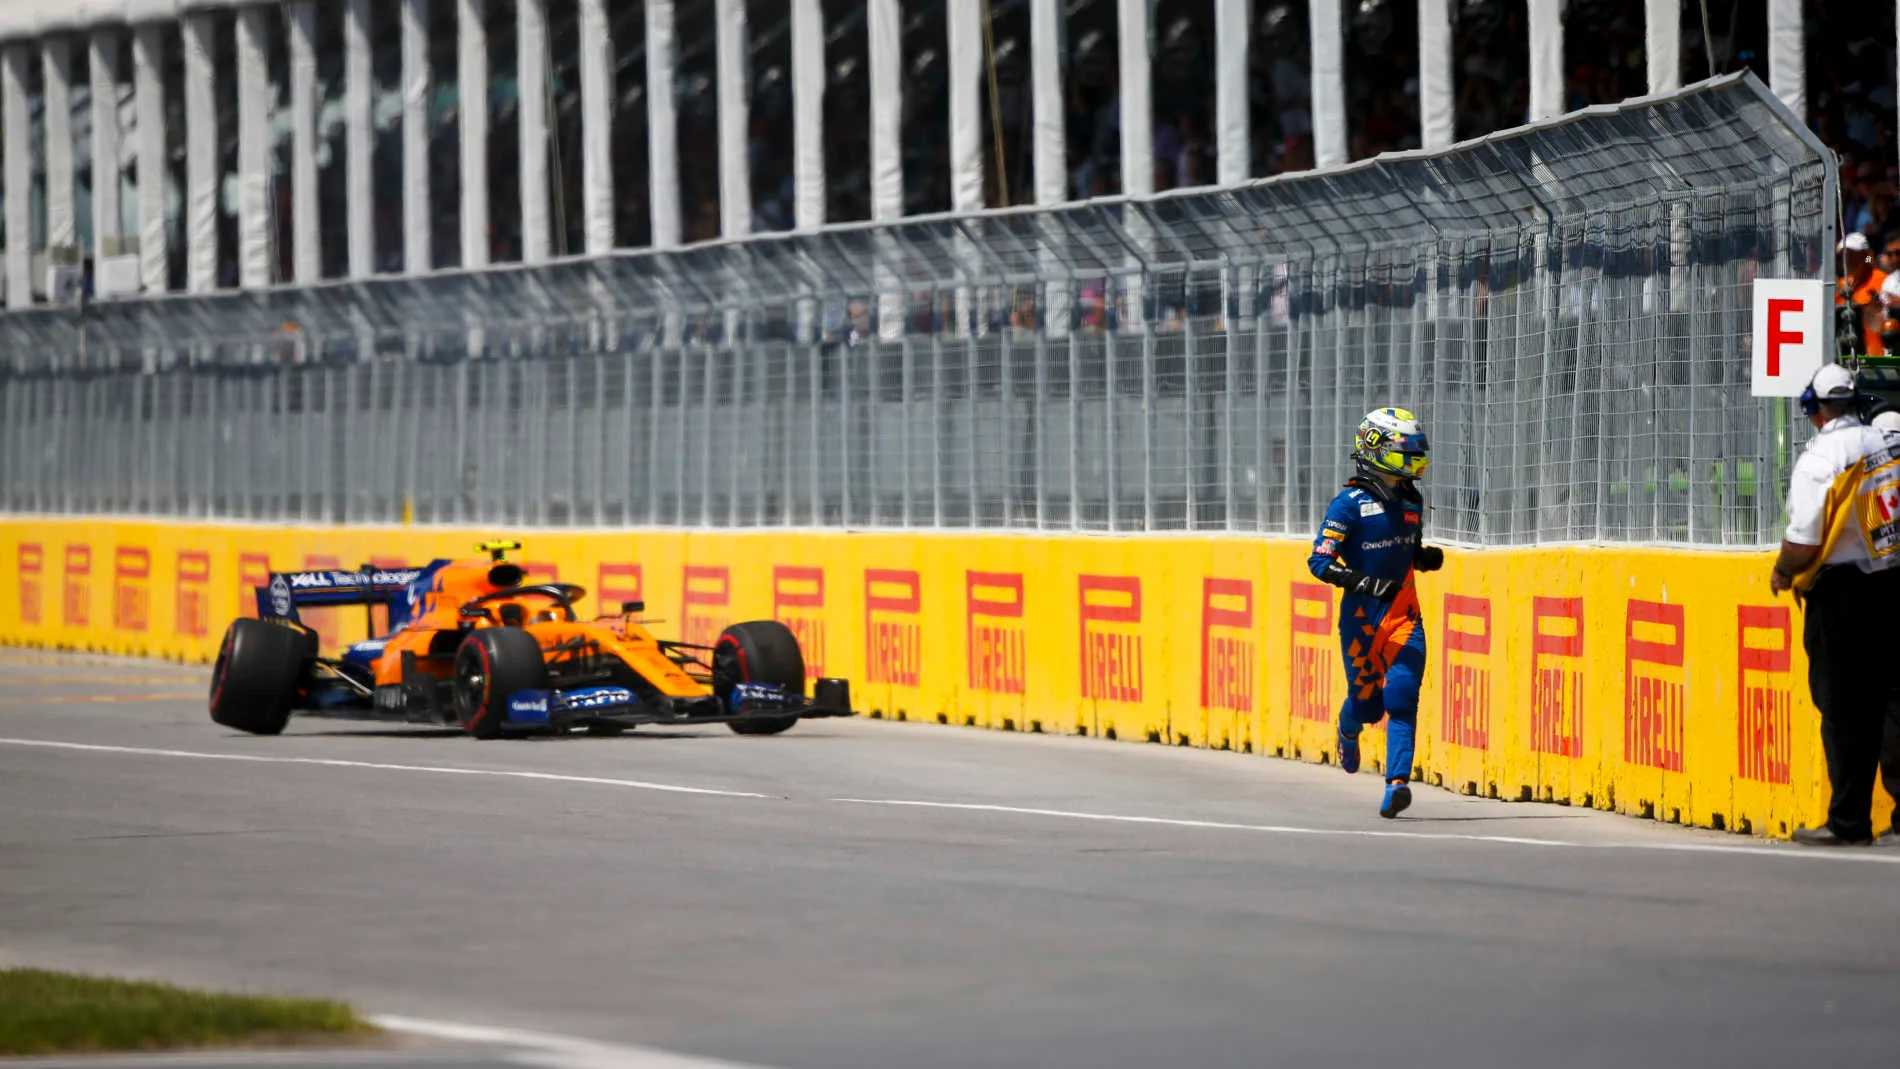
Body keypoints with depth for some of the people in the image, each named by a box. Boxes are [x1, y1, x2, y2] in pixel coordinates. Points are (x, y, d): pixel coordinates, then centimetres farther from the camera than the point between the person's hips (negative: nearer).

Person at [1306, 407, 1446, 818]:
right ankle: (1348, 730, 45)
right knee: (1367, 702, 7)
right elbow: (1320, 561, -13)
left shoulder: (1412, 499, 10)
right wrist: (1364, 583, -26)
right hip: (1362, 615, -3)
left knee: (1401, 699, -13)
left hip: (1404, 614, 3)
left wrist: (1426, 558, 1)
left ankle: (1397, 785, -18)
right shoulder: (1351, 503, -9)